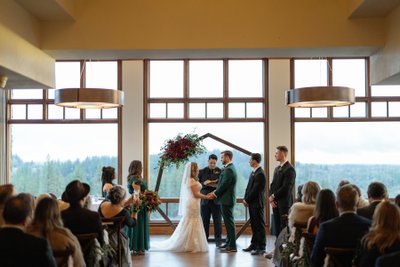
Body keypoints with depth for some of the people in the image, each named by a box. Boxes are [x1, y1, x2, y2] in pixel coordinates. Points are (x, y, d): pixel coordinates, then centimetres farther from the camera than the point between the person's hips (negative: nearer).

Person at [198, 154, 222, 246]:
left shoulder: (220, 172, 0)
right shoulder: (202, 172, 7)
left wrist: (210, 184, -13)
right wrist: (204, 183, -14)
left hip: (216, 200, -2)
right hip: (205, 200, 2)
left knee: (218, 221, 3)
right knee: (204, 221, 6)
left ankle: (218, 240, 11)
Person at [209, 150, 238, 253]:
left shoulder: (229, 170, -18)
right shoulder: (230, 168, 15)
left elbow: (224, 185, -19)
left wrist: (214, 194, -7)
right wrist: (215, 192, 6)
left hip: (227, 200, -10)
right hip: (227, 199, 10)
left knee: (229, 222, -7)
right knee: (228, 222, 16)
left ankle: (232, 246, -3)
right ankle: (229, 242, 25)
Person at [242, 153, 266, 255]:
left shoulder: (260, 174, -16)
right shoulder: (253, 172, 14)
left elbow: (256, 190, -18)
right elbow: (249, 187, 16)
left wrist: (247, 200, -11)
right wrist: (245, 199, 6)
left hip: (257, 203, -9)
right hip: (251, 203, 9)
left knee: (259, 225, -2)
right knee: (254, 225, 15)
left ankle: (261, 247, 3)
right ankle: (254, 245, 23)